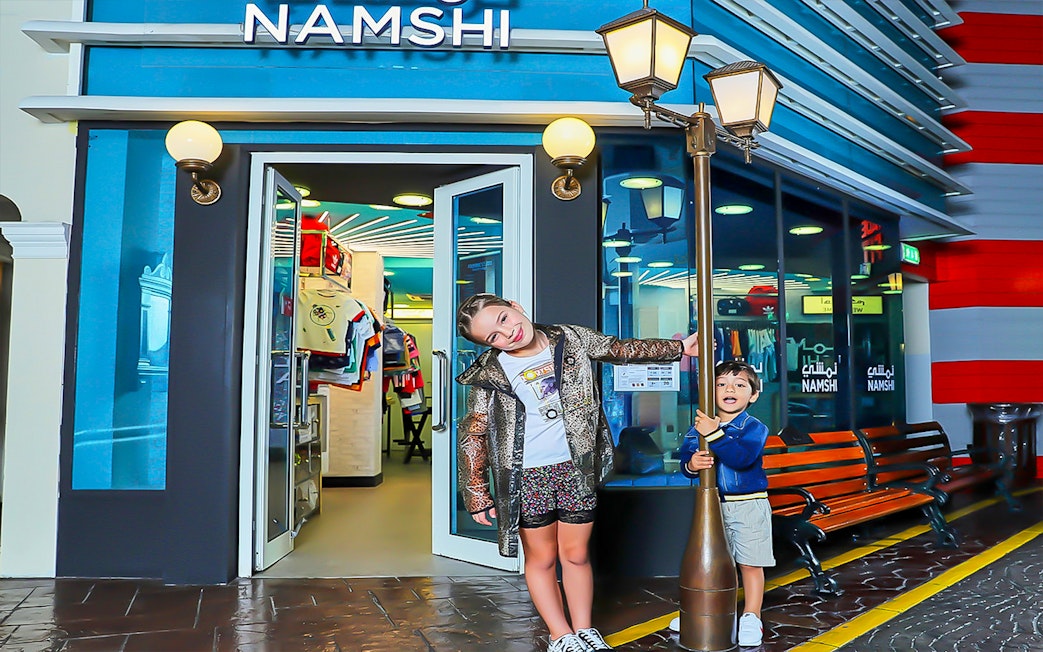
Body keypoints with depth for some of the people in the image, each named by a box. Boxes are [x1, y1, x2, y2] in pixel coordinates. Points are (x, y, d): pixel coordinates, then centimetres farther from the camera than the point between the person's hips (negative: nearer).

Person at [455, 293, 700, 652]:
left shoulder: (571, 338, -2)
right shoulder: (489, 374, -10)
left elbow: (623, 349, 11)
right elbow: (472, 435, -5)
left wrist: (679, 347, 13)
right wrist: (477, 493, -5)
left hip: (577, 468, 2)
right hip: (528, 476, -2)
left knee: (576, 554, 12)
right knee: (542, 558, 9)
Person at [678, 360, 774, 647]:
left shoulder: (754, 428, -10)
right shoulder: (699, 427, 0)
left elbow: (743, 457, -28)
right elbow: (686, 458, -5)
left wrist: (715, 434, -37)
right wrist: (691, 464, -28)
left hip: (749, 505, -3)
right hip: (714, 504, 3)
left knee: (750, 563, 5)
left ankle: (751, 618, 20)